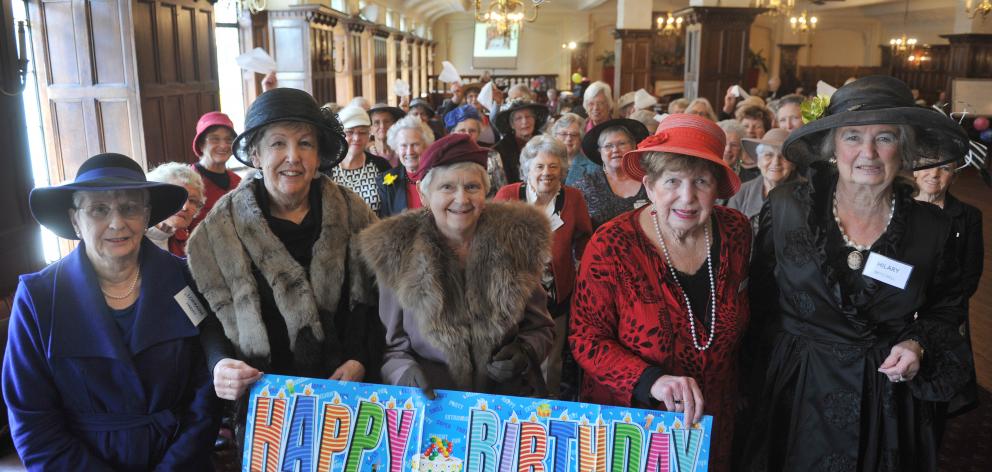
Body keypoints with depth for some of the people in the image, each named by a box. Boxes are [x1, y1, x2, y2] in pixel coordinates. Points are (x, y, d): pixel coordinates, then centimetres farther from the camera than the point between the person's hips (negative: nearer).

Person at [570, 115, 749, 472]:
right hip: (629, 423, -3)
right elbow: (586, 339, -18)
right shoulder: (611, 247, -22)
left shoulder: (735, 232, -9)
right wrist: (651, 381, -31)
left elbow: (735, 329, 7)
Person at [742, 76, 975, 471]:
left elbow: (945, 310, 10)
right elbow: (759, 300, 0)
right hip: (795, 395, -1)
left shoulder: (931, 227, -5)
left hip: (887, 403, 1)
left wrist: (919, 345, -8)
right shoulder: (785, 207, -9)